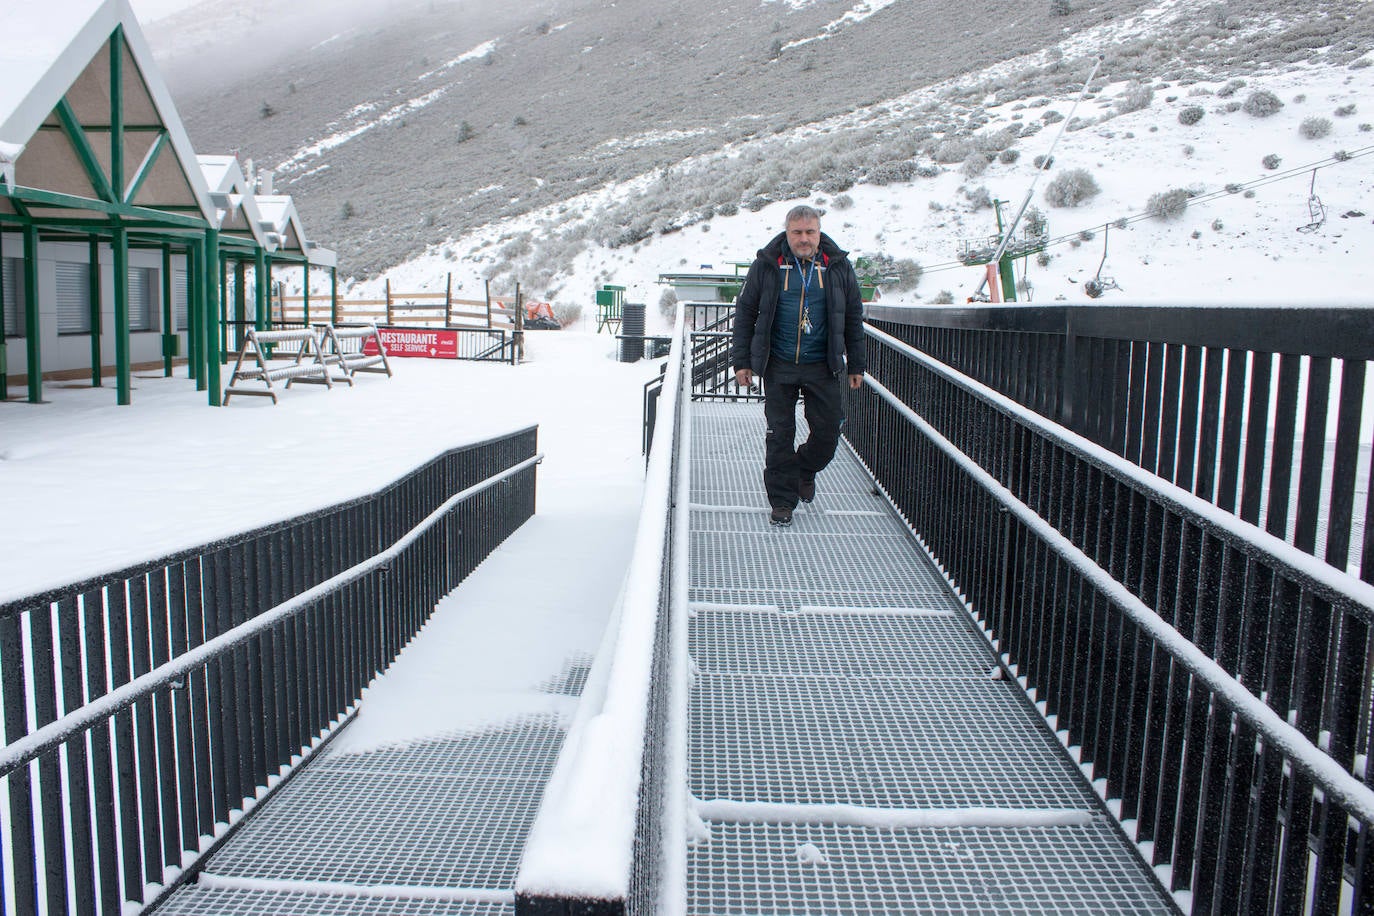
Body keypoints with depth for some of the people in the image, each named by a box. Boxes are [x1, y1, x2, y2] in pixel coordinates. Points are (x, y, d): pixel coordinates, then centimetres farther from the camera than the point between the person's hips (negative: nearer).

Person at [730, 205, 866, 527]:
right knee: (780, 434, 2)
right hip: (779, 367, -1)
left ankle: (805, 470, 35)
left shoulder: (838, 266, 3)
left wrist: (856, 365, 10)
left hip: (823, 367, 1)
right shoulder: (766, 265, -2)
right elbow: (745, 313, 4)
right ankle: (782, 499, 15)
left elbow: (853, 318, 10)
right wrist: (741, 361, 0)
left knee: (828, 432, 4)